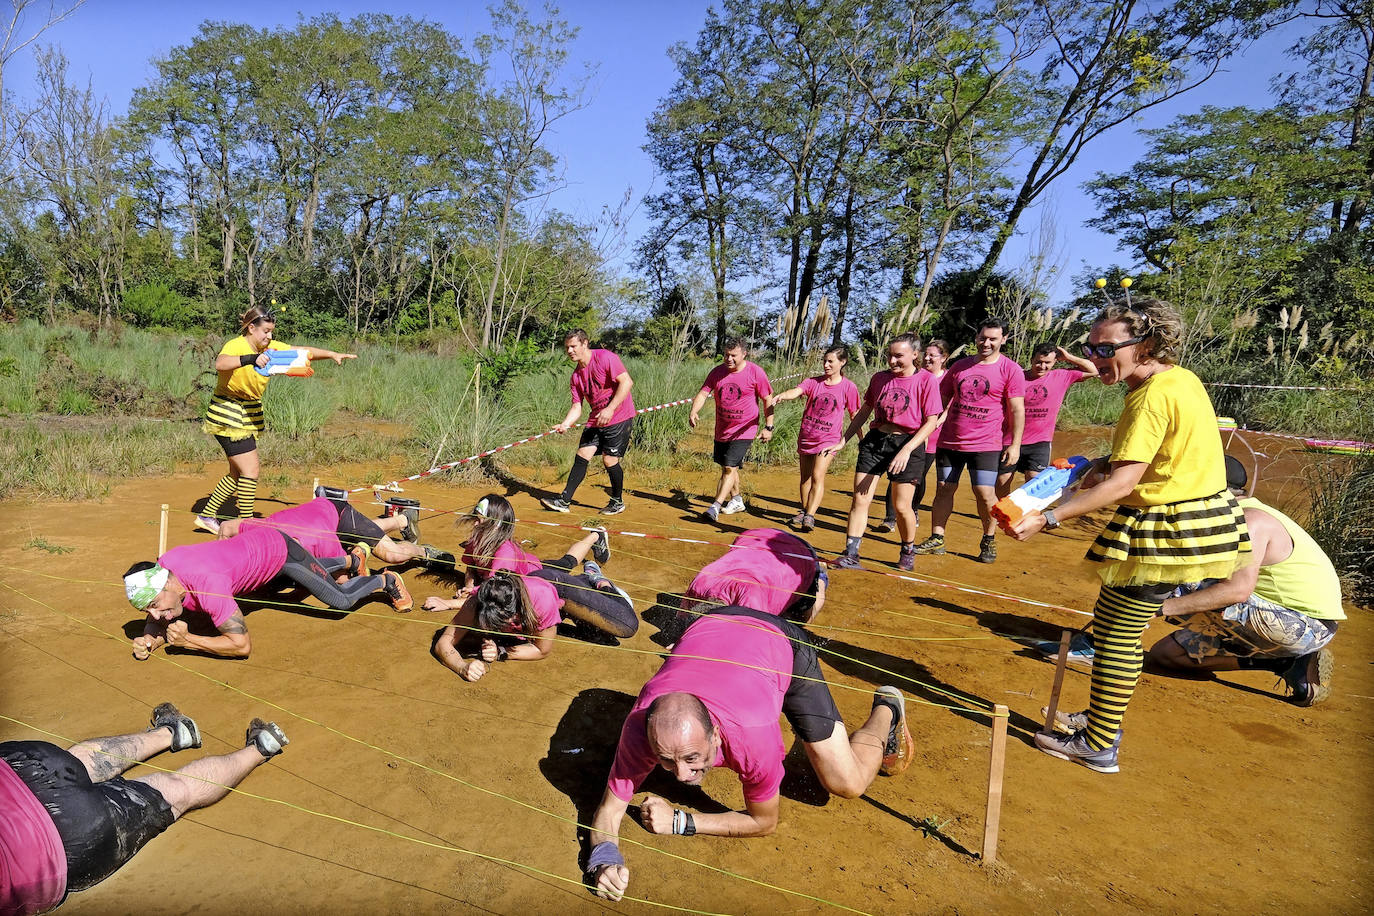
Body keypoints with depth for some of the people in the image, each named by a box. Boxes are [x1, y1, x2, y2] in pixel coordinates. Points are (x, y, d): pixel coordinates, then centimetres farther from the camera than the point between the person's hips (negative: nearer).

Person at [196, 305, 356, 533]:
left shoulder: (271, 348, 2)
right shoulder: (235, 346, -19)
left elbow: (304, 351, 4)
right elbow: (220, 364, -40)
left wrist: (333, 354, -8)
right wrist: (251, 359, -53)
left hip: (249, 415, 8)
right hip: (228, 416, -8)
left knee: (238, 473, 16)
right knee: (251, 471, -10)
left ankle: (207, 515, 30)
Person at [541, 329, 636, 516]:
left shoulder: (605, 358, -13)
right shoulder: (576, 376, 9)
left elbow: (627, 382, -21)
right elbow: (577, 406, 9)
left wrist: (610, 409, -25)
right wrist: (565, 424, -11)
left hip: (619, 417, -7)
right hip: (595, 421, 7)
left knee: (610, 460, -5)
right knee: (581, 457, 1)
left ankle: (618, 502, 15)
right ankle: (564, 501, 4)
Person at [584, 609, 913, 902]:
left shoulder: (754, 735, -41)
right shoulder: (641, 725, -34)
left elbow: (765, 821, -20)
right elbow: (608, 811, -19)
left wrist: (678, 822, -25)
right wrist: (603, 859, -40)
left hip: (784, 644, -3)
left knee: (848, 784, -6)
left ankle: (886, 710, 22)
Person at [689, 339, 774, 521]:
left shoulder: (755, 372, -10)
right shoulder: (717, 372, 0)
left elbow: (768, 400, -4)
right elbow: (703, 393, -4)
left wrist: (768, 427, -8)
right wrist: (694, 411, -23)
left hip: (744, 430, -5)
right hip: (722, 429, 6)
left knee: (730, 467, -14)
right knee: (727, 467, 17)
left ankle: (716, 506, -13)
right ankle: (736, 501, 35)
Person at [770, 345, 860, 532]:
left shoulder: (849, 387, -4)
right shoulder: (814, 382, 1)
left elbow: (855, 416, 4)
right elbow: (796, 391, -18)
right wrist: (782, 395, -39)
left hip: (828, 439, -4)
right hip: (806, 436, 4)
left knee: (818, 475, -18)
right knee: (805, 477, 13)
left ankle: (810, 516, -19)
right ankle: (804, 511, 29)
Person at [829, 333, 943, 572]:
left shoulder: (926, 380, -6)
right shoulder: (879, 378, 8)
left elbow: (931, 422, -10)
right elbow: (865, 411, 18)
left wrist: (906, 449, -20)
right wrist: (844, 439, 15)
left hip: (908, 443, -4)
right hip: (875, 440, 4)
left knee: (901, 506, 1)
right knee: (860, 500, -2)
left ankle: (908, 551, 26)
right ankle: (850, 554, 3)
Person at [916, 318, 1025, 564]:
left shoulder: (1010, 369, -2)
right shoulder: (960, 366, 10)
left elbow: (1017, 410, -4)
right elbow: (941, 400, 16)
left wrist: (1015, 445, -9)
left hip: (985, 444, -4)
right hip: (950, 441, 4)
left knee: (985, 493, -6)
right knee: (944, 488, 5)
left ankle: (988, 541, 15)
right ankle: (936, 539, 14)